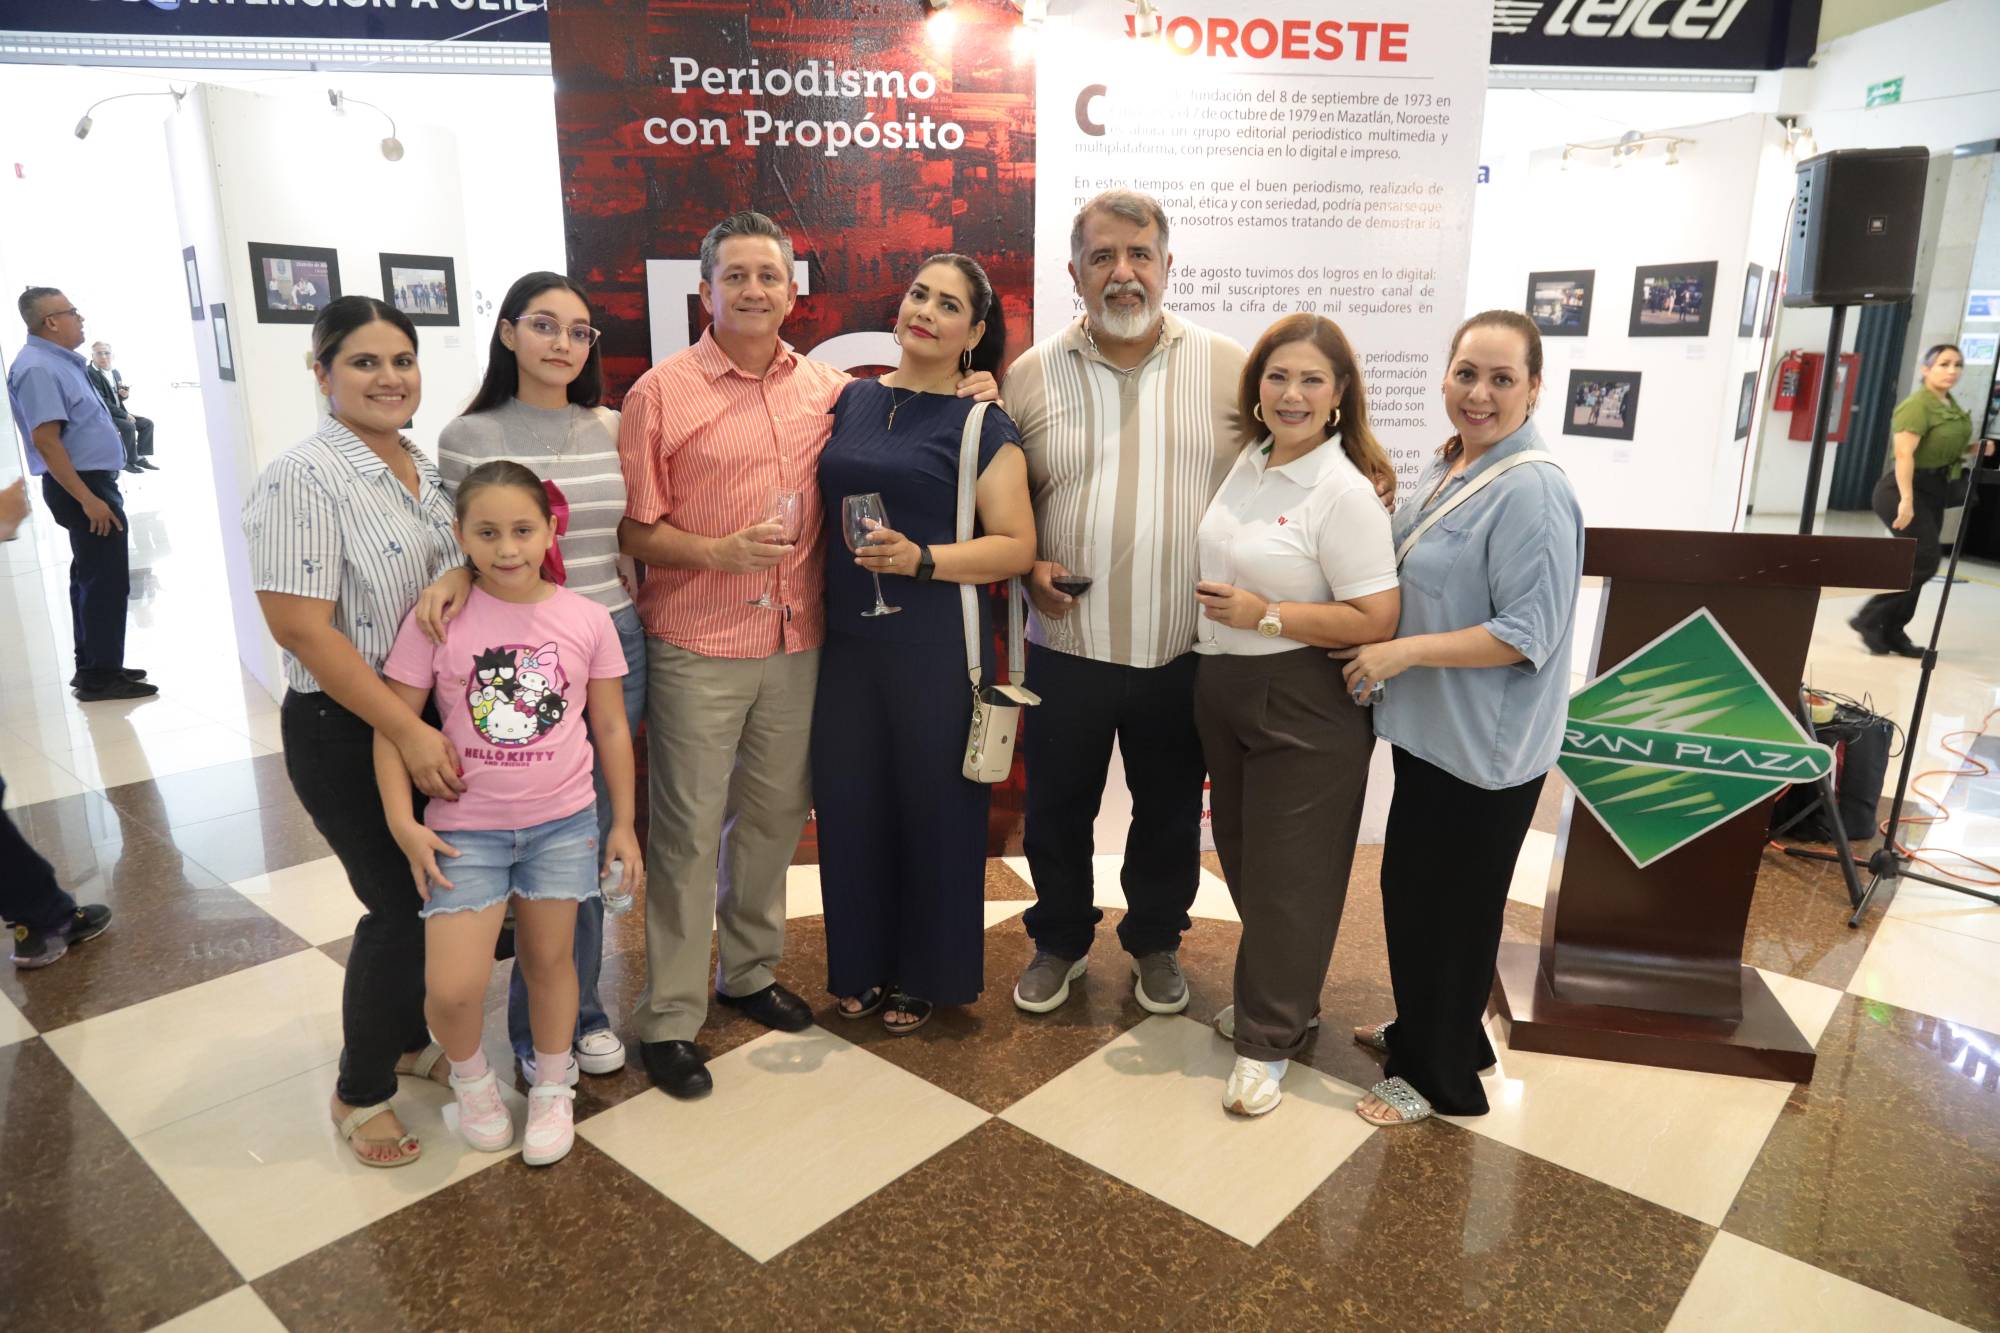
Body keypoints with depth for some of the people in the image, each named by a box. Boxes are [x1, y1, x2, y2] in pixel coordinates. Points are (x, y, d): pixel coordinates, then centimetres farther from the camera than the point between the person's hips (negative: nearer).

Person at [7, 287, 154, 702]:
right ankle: (101, 677, -1)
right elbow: (45, 440, -24)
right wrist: (88, 499, -26)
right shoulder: (39, 369, -18)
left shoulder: (58, 361, 13)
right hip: (81, 485, -11)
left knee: (91, 578, 16)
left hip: (91, 481, 11)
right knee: (108, 581, -7)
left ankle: (92, 667, 25)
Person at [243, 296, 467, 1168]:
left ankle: (409, 1039, 38)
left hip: (435, 720, 7)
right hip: (348, 734, -7)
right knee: (402, 906, 0)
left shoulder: (427, 472, 7)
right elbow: (303, 630, -21)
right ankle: (360, 1093, 22)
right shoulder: (302, 480, -17)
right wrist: (407, 731, -23)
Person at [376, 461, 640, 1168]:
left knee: (548, 958, 14)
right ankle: (470, 1076, 27)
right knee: (452, 987, -6)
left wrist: (624, 824, 6)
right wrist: (403, 823, -10)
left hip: (563, 822, 1)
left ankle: (551, 1089, 37)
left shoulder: (588, 619, -5)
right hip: (465, 826, -1)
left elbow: (611, 728, 3)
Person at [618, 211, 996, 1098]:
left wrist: (957, 402, 6)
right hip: (696, 648, -4)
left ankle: (747, 970, 35)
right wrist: (721, 550, -20)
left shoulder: (829, 390, 8)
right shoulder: (661, 392, -4)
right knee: (687, 830, 3)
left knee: (773, 816, 15)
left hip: (797, 643, 4)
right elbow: (634, 532, -5)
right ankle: (670, 1016, 17)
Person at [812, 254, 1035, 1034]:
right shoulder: (852, 400, 10)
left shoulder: (981, 425, -4)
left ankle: (927, 976, 27)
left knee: (934, 806, 6)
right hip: (847, 638, 5)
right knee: (848, 800, 9)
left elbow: (1017, 546, -9)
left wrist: (920, 559, -22)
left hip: (937, 645, -4)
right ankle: (863, 964, 31)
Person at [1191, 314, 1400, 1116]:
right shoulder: (1248, 463, 5)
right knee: (1244, 859, 18)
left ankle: (1269, 1038, 22)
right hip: (1225, 692, 8)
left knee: (1287, 876, 5)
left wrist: (1263, 614, -21)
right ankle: (1271, 999, 38)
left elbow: (1377, 620, -21)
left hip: (1303, 710, -7)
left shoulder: (1344, 493, -17)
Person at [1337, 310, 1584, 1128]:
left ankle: (1440, 1075, 26)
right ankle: (1425, 1029, 42)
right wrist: (1376, 647, 5)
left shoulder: (1532, 492, -21)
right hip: (1429, 728, 9)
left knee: (1448, 902, 6)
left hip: (1483, 747, -9)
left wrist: (1403, 652, -23)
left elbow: (1528, 634, -23)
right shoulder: (1447, 465, 7)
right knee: (1410, 887, 21)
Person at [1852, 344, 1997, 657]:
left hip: (1933, 492, 9)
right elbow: (1904, 454, -25)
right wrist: (1906, 499, -32)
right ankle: (1869, 619, -6)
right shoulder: (1917, 405, -16)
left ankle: (1892, 632, 15)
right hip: (1905, 490, -9)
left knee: (1914, 563, 9)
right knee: (1925, 559, -14)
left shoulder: (1951, 405, 13)